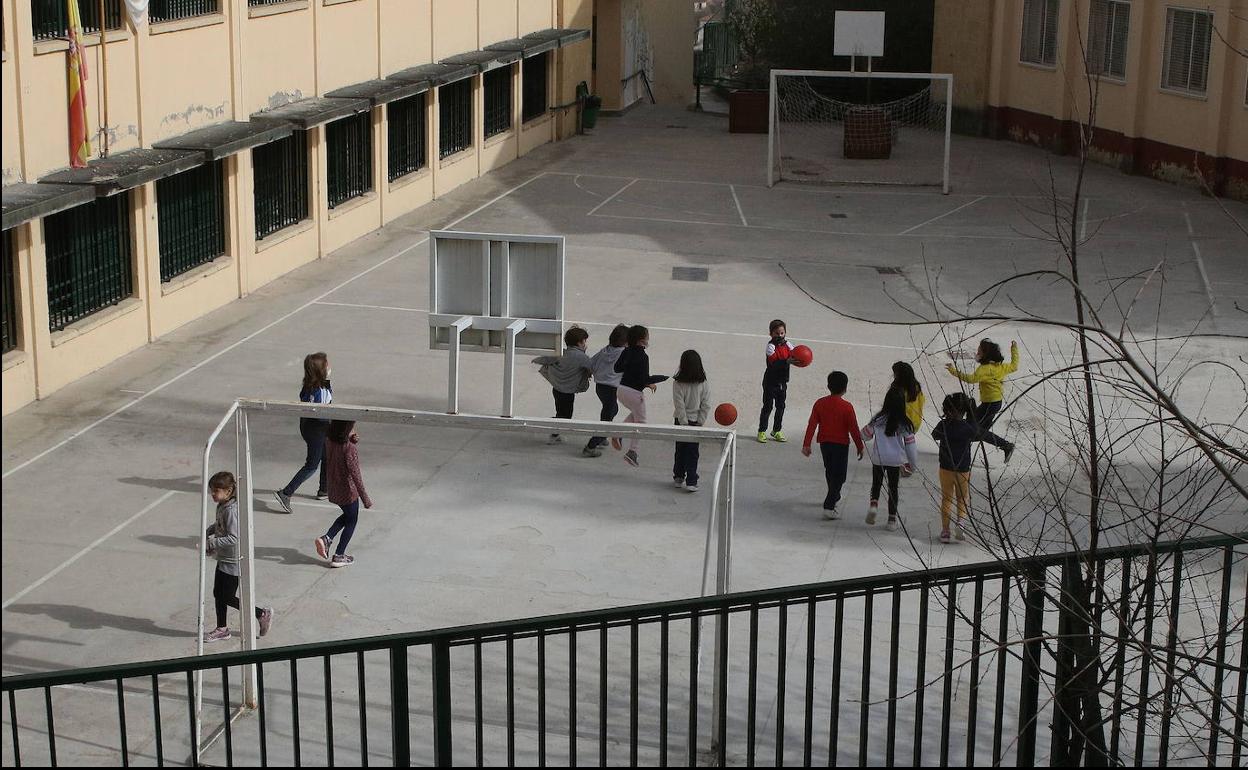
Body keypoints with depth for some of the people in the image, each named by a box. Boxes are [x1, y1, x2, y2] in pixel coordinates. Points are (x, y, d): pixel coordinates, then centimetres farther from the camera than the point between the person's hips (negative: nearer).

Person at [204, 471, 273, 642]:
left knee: (228, 597, 0)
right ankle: (222, 629, 27)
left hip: (232, 562, -10)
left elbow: (233, 538, -30)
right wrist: (207, 533, 7)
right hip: (224, 559, 10)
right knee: (218, 594, 15)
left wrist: (213, 543, -28)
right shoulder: (222, 506, 3)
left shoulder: (231, 510, -26)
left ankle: (262, 614, 14)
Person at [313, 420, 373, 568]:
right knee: (351, 522, 15)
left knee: (347, 516, 29)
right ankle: (339, 556, 21)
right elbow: (356, 476, -22)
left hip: (333, 490, 7)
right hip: (348, 492, -7)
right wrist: (366, 499, -14)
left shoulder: (329, 441, -7)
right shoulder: (350, 449, -27)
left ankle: (326, 539, 13)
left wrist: (352, 440, -6)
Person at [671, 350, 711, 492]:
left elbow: (679, 405, -14)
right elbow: (706, 405, -7)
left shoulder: (678, 383, -13)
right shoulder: (703, 383, -6)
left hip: (682, 421, -1)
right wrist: (700, 422, -3)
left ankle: (678, 477, 24)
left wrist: (684, 423, -10)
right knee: (693, 453, 4)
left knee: (680, 450, 14)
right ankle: (691, 482, -2)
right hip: (696, 421, 1)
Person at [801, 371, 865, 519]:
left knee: (830, 472, 24)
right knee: (838, 476, -1)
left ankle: (834, 497, 44)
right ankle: (829, 507, -12)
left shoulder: (820, 403, -3)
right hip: (841, 444, -5)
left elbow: (811, 425, -4)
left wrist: (806, 444, 0)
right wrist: (860, 447, 0)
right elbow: (854, 429, -11)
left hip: (824, 443, 5)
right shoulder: (847, 407, -14)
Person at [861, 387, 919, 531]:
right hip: (896, 460, 0)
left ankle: (874, 503, -8)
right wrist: (913, 464, 6)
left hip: (878, 459, 0)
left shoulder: (878, 419, -9)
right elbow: (910, 445, -4)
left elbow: (866, 435, 1)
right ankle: (892, 519, 12)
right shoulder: (904, 423, -8)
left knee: (876, 483, 20)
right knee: (893, 488, 12)